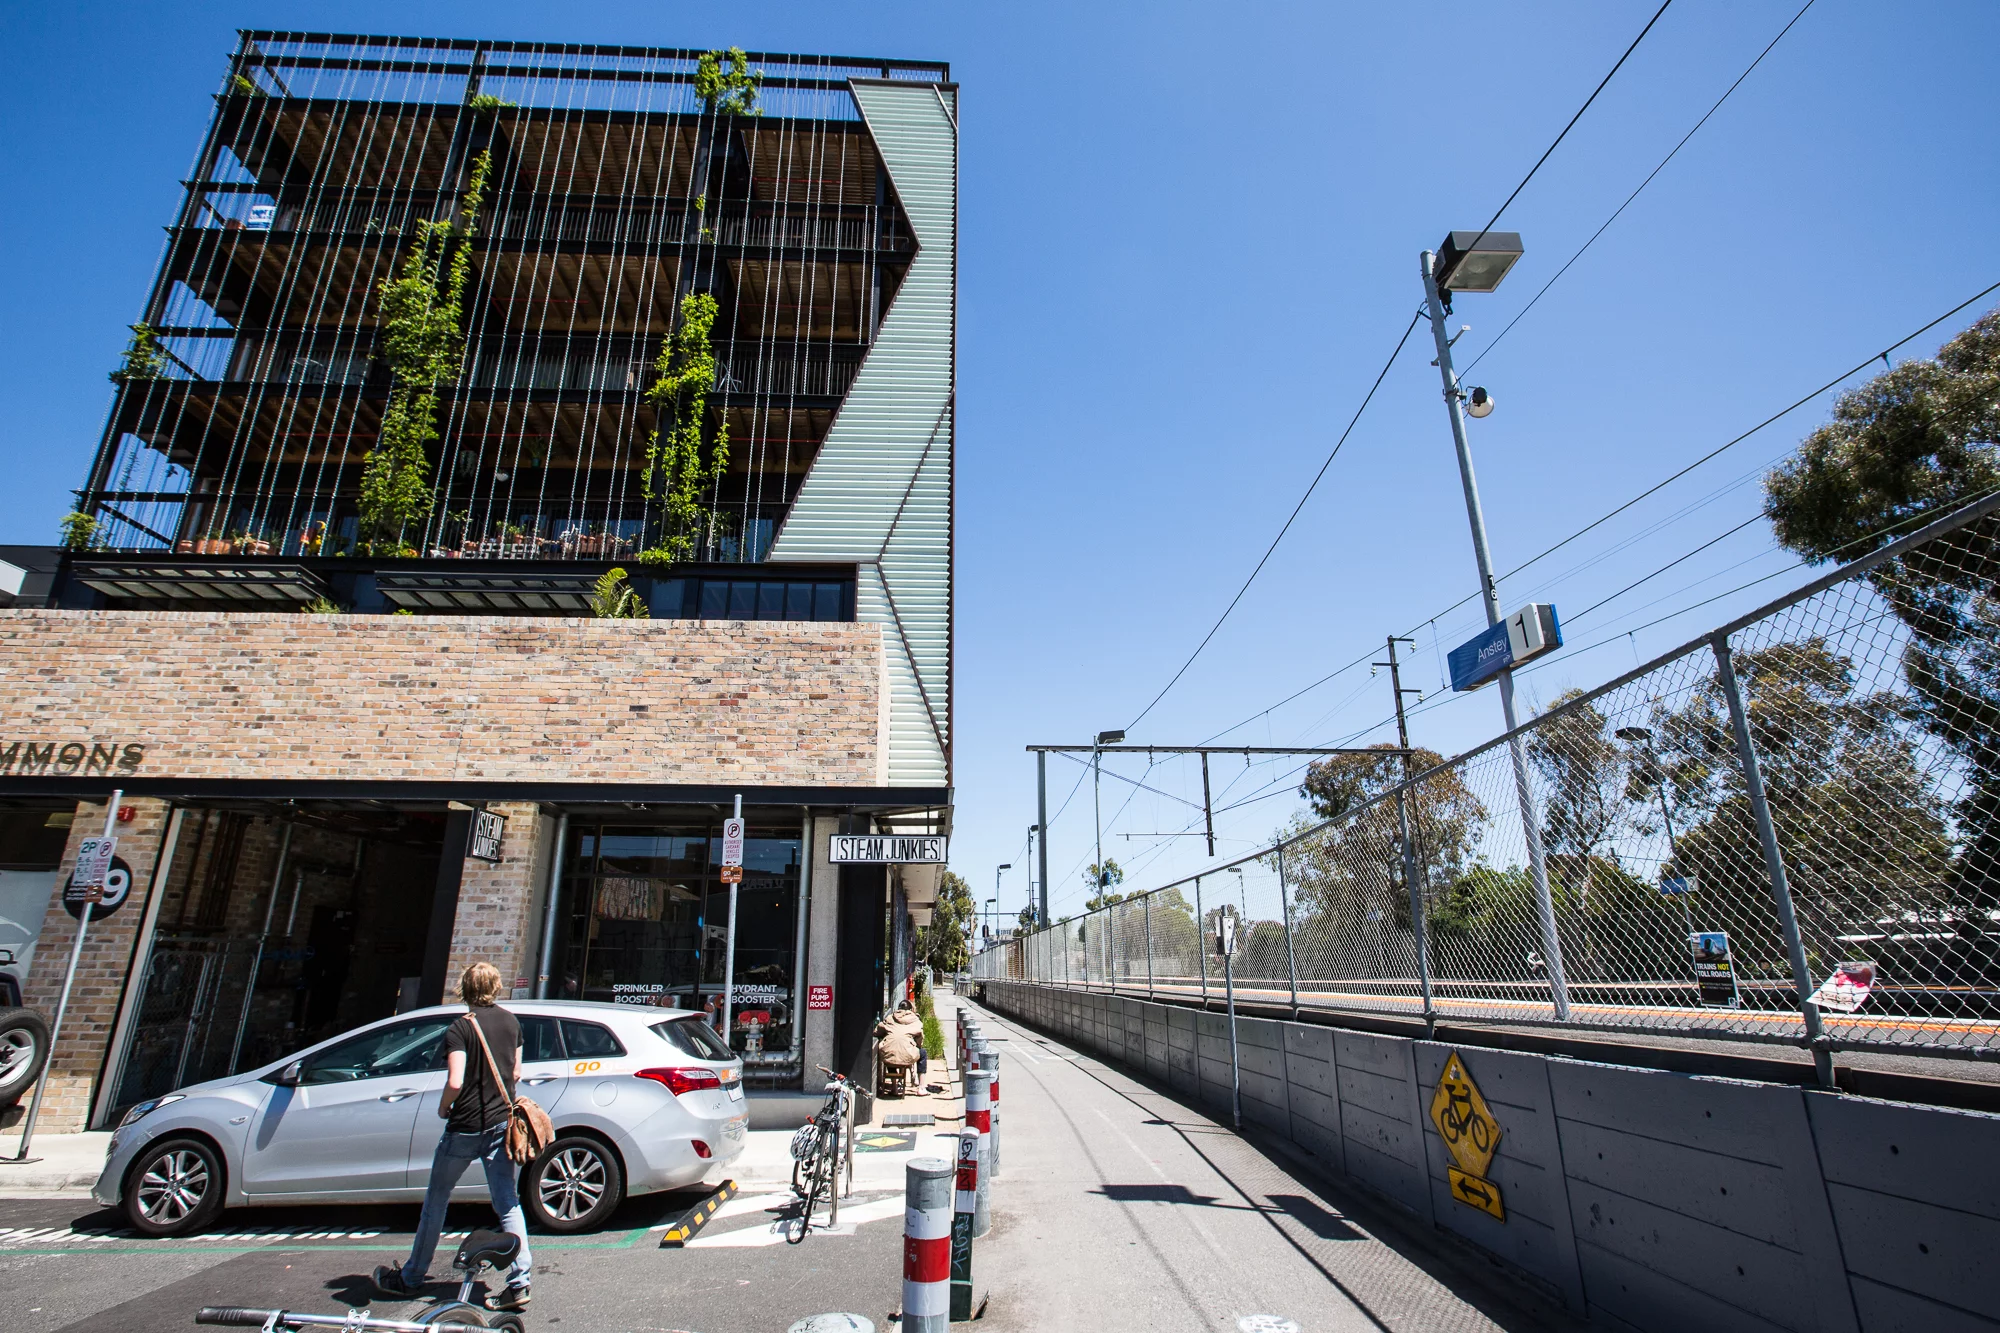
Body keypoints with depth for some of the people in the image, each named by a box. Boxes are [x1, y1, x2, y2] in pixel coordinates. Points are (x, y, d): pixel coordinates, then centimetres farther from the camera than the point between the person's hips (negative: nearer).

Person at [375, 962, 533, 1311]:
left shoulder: (460, 1029, -14)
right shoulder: (511, 1022, 4)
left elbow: (455, 1082, -22)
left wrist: (442, 1108, -3)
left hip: (465, 1126, -5)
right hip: (501, 1123, 5)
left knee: (436, 1201, 16)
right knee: (507, 1202, 5)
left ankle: (411, 1278, 31)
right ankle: (519, 1283, 1)